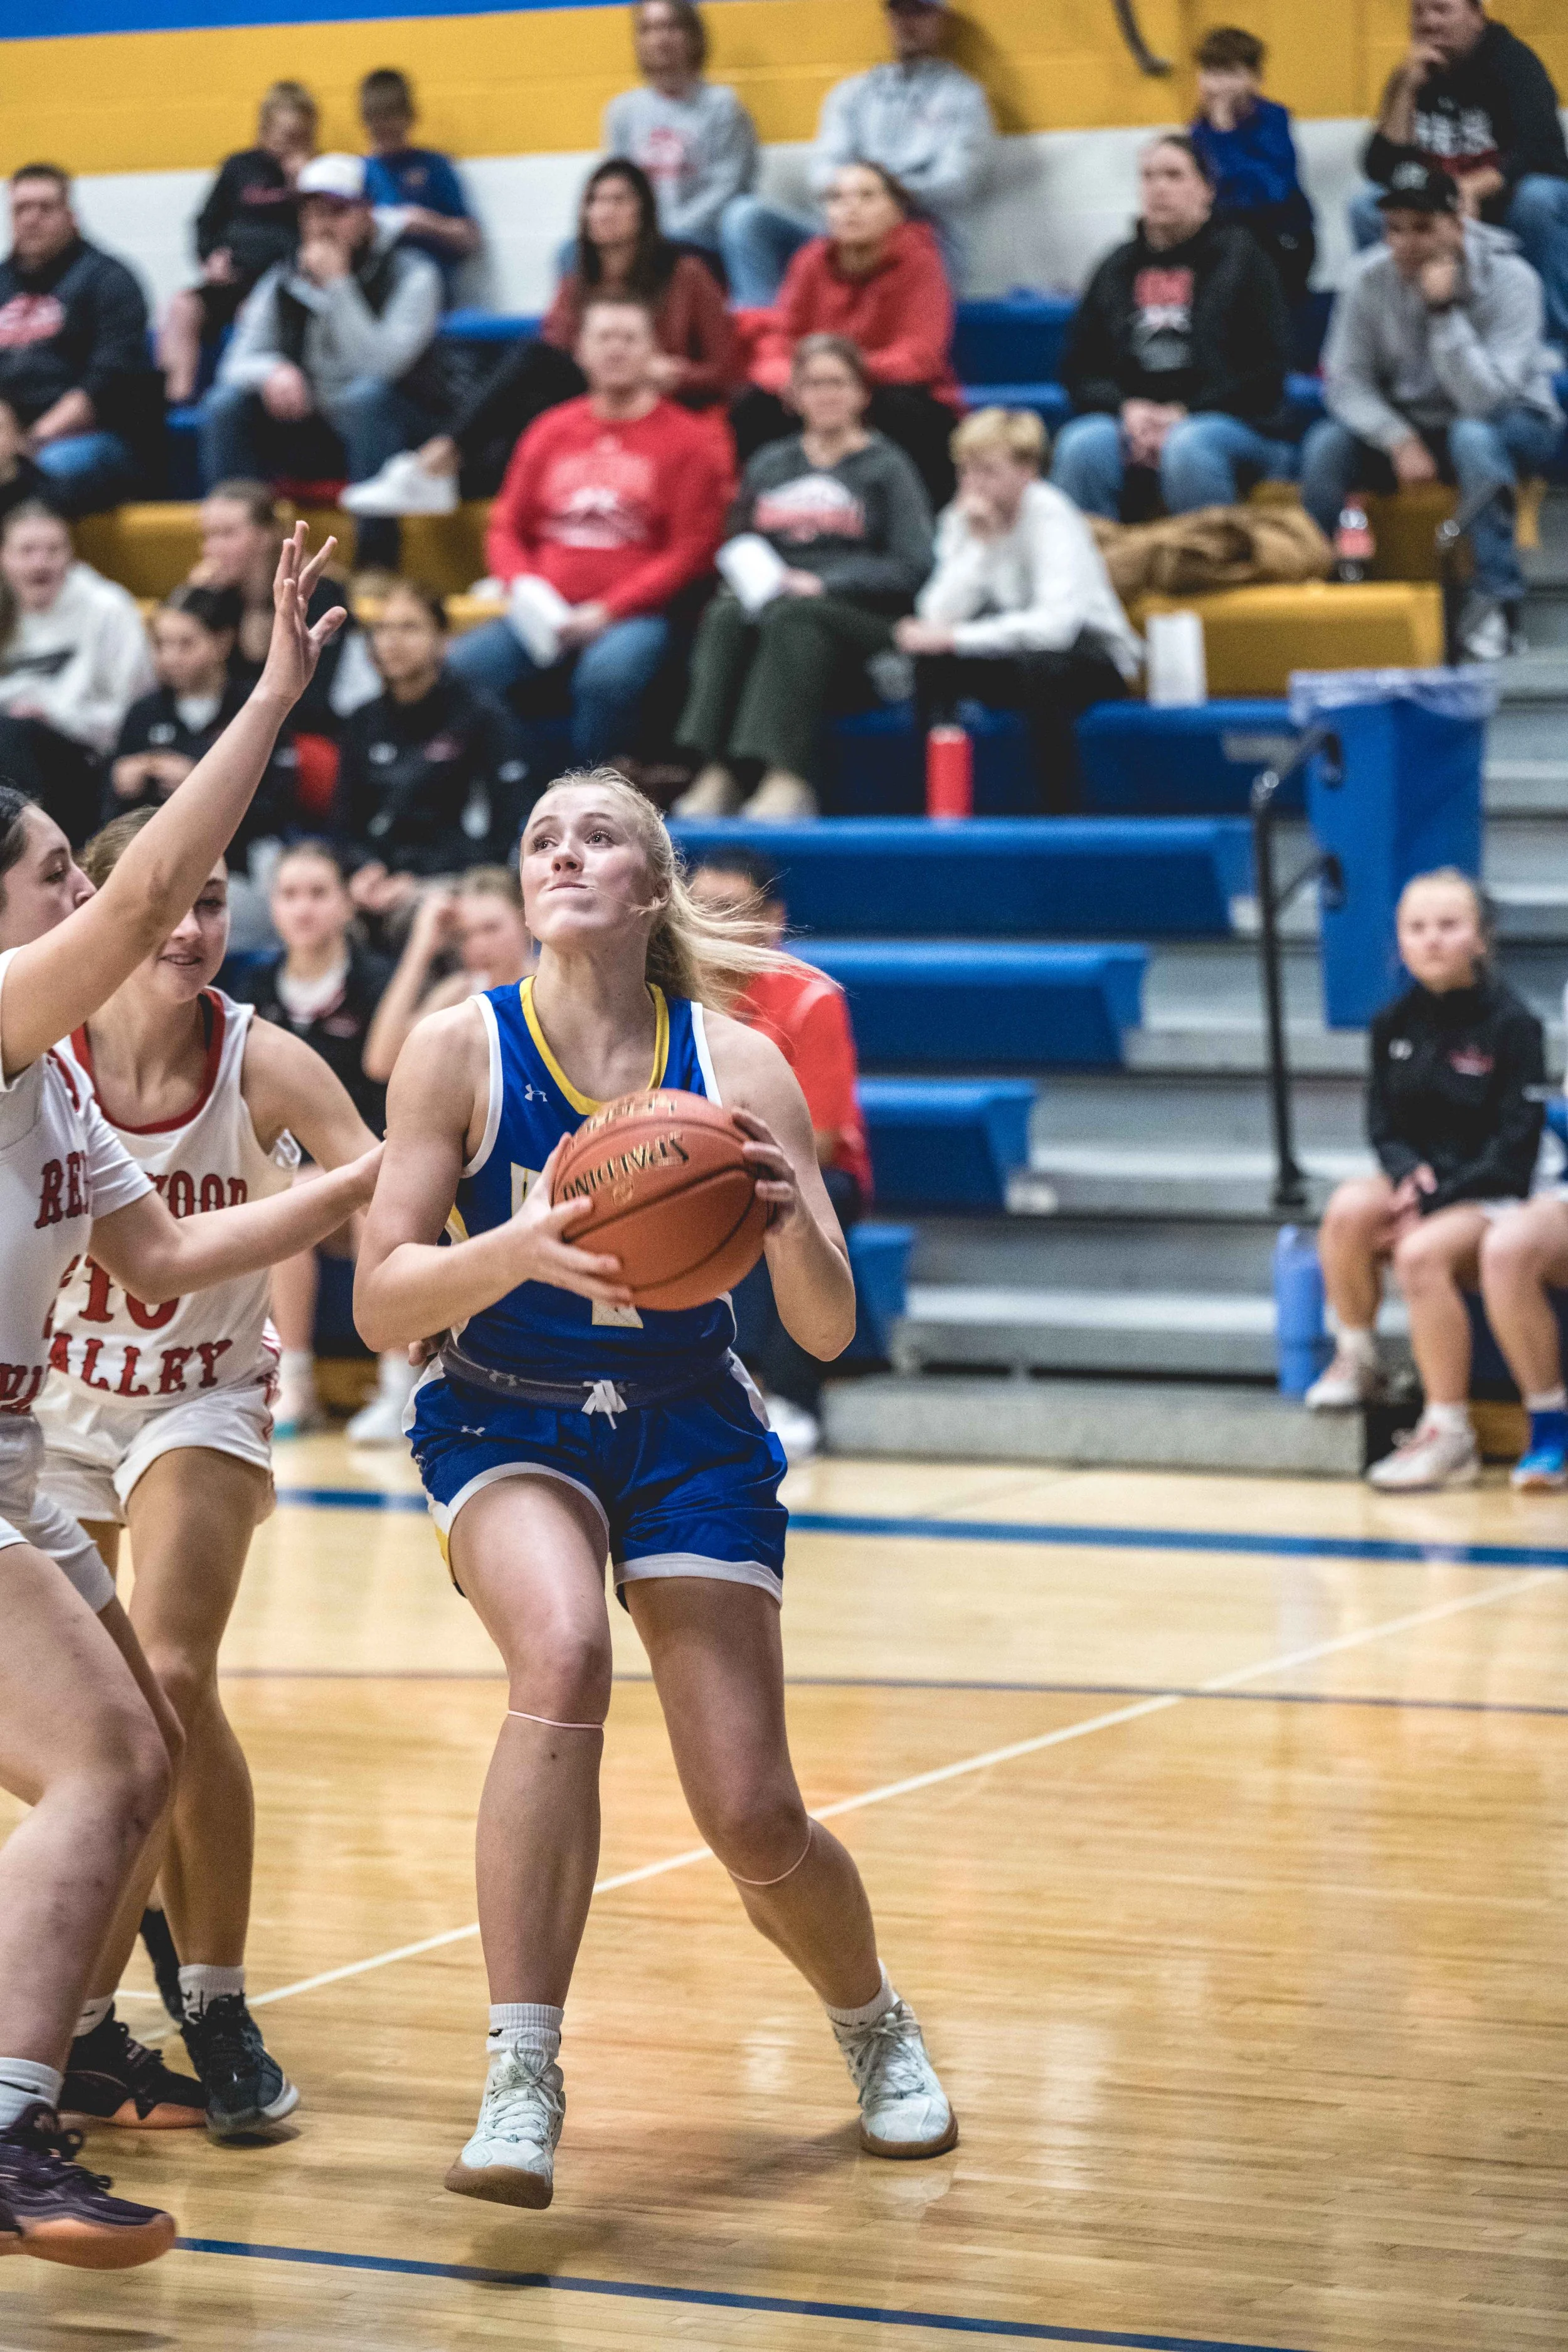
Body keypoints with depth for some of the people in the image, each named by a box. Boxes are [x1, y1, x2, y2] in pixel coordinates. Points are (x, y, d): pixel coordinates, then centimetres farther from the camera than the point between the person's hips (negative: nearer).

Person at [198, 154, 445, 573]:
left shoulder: (412, 275, -9)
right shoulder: (284, 281, 5)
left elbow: (378, 364, -23)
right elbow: (239, 361, 0)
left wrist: (338, 284, -23)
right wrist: (273, 372, -24)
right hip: (310, 436, 4)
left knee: (366, 394, -36)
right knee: (226, 404, -19)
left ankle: (378, 565, -36)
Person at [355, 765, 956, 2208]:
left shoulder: (738, 1063, -8)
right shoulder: (461, 1049, -10)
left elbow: (829, 1332, -8)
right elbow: (382, 1303, -14)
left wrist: (792, 1220, -29)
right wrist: (526, 1244, -32)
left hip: (691, 1434, 1)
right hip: (508, 1422, -1)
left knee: (752, 1819, -5)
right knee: (562, 1655, -34)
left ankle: (875, 2026, 30)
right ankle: (523, 2081, -29)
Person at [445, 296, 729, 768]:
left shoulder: (688, 441, 5)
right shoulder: (550, 433, 19)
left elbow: (691, 551, -2)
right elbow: (506, 529, 21)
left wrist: (607, 611, -11)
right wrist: (524, 587, -2)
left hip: (634, 616, -4)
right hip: (546, 615, 4)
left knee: (608, 674, -38)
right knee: (460, 666, -23)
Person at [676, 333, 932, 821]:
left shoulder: (886, 466, 7)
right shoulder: (769, 465, 21)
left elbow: (912, 567, -4)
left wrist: (821, 584, -13)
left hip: (862, 621, -4)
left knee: (790, 615, -35)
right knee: (726, 616, -29)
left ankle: (788, 779, -47)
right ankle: (716, 775, -40)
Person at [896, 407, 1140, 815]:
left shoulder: (1051, 516, -20)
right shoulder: (962, 519, -4)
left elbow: (1057, 621, -34)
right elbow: (938, 616, -15)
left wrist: (955, 638, -34)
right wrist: (979, 545, -23)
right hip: (1015, 648, 5)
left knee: (1039, 665, -37)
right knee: (931, 663, -20)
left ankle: (1061, 810, -27)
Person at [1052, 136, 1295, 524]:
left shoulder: (1240, 256, 7)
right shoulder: (1117, 270, 18)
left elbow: (1268, 368, 0)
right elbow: (1079, 369, 16)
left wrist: (1186, 413, -11)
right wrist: (1127, 408, -6)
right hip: (1131, 420, 3)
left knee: (1187, 447, -38)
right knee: (1082, 444, -29)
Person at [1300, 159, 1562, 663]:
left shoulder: (1509, 280, -23)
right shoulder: (1371, 278, -12)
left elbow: (1484, 400, -31)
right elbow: (1346, 380, -11)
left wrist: (1443, 309, -37)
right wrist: (1399, 441, -26)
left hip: (1514, 423, -3)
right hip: (1411, 422, 3)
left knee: (1473, 437, -38)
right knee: (1326, 445, -23)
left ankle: (1495, 600, -29)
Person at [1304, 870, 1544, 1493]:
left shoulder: (1512, 1025, -9)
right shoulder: (1393, 1024, 6)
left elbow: (1514, 1144, -12)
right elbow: (1383, 1126, 9)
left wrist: (1434, 1203, -19)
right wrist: (1408, 1173, -14)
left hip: (1489, 1197, -4)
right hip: (1416, 1184, 4)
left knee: (1422, 1253, -35)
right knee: (1349, 1207, -29)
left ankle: (1448, 1435, -28)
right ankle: (1357, 1362, -9)